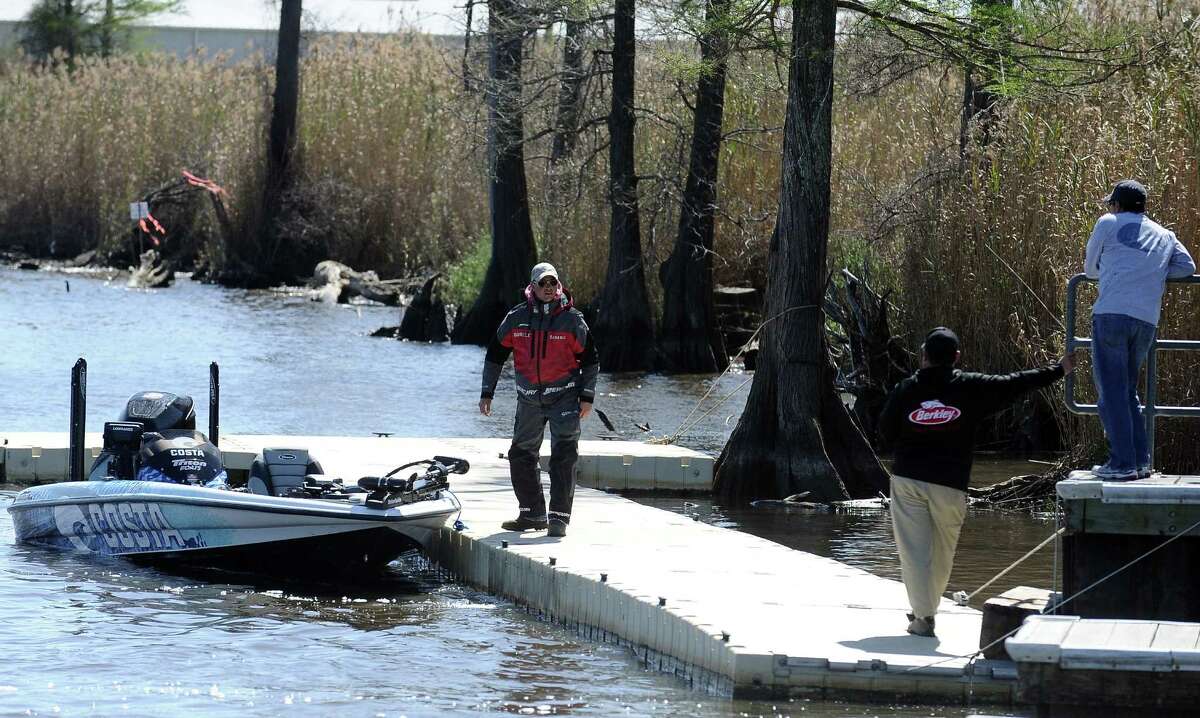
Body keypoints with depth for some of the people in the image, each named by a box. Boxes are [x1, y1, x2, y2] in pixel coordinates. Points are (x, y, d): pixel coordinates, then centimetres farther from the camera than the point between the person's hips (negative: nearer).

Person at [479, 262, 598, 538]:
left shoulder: (571, 319, -6)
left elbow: (590, 360, 2)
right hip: (529, 398, 4)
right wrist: (487, 394, 6)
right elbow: (495, 355, 9)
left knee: (564, 457, -12)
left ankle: (559, 518, -10)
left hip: (564, 395, -3)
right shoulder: (517, 318, -1)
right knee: (521, 456, 9)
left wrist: (587, 398, -4)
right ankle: (532, 514, 23)